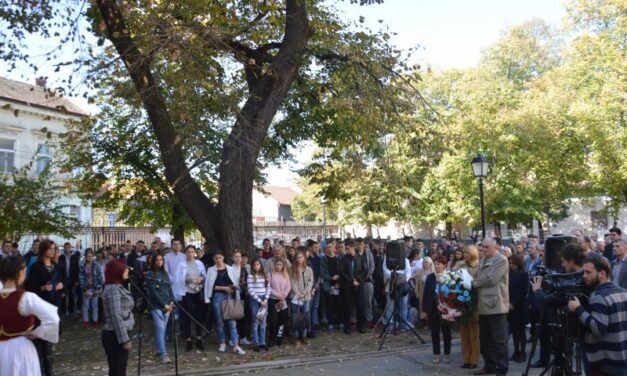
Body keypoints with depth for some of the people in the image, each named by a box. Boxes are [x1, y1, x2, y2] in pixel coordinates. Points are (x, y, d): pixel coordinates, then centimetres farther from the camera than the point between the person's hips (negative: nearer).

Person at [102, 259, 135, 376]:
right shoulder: (113, 289, -17)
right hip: (115, 336, -10)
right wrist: (125, 339, -23)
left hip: (118, 335, 10)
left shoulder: (118, 287, 13)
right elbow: (116, 317, -22)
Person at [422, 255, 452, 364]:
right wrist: (424, 309, 0)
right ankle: (436, 354, 16)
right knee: (434, 332, 7)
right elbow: (425, 293, 3)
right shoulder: (430, 277, 2)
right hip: (433, 309, 2)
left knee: (446, 331, 8)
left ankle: (447, 354, 19)